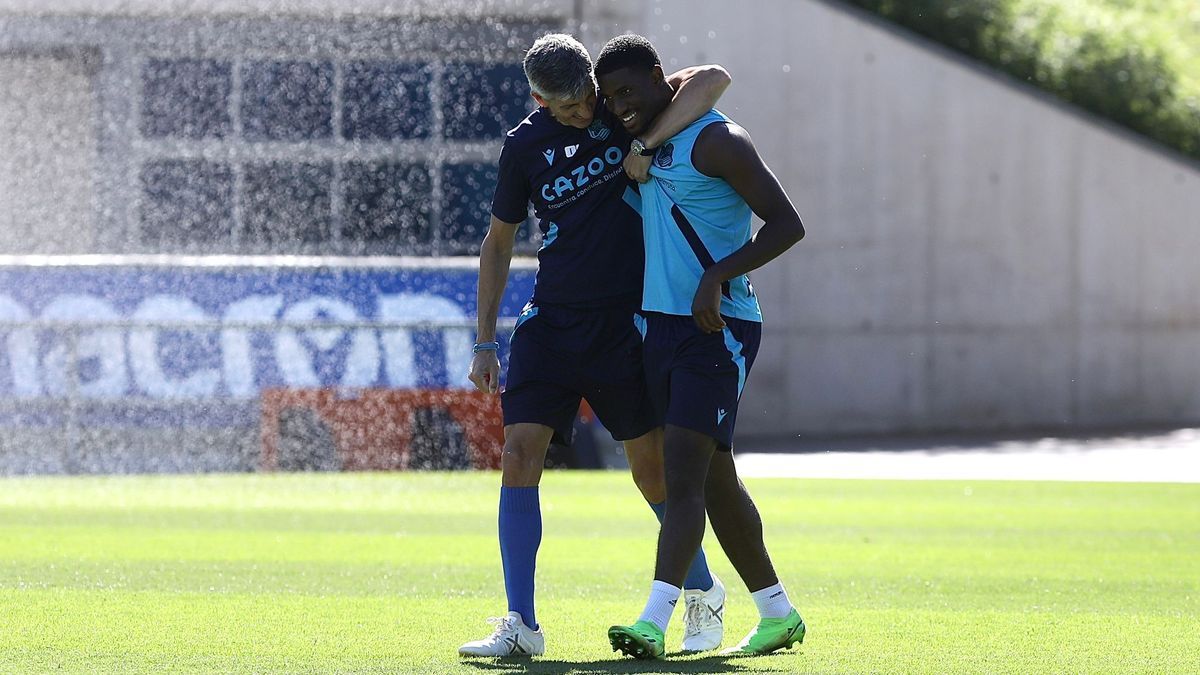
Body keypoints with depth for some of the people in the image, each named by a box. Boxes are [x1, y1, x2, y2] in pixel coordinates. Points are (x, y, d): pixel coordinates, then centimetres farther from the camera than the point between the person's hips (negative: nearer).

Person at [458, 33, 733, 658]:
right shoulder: (525, 147, 0)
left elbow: (712, 79, -17)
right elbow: (498, 243, 11)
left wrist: (645, 145, -26)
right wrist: (484, 343, 9)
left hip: (625, 321, -2)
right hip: (551, 320, 2)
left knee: (653, 469, 1)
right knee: (518, 458, -10)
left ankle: (703, 590, 25)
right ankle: (520, 626, -7)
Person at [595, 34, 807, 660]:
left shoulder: (715, 140, -11)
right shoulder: (650, 144, 15)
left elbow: (787, 224, -15)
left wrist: (719, 276, -24)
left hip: (716, 330, -9)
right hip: (662, 325, 9)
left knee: (684, 477, -17)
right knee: (714, 480, 13)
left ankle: (654, 624, -26)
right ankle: (779, 615, 22)